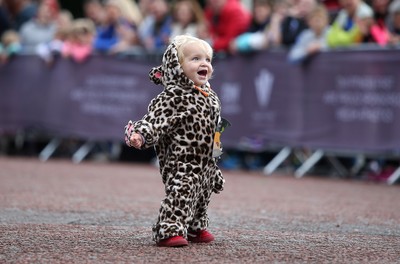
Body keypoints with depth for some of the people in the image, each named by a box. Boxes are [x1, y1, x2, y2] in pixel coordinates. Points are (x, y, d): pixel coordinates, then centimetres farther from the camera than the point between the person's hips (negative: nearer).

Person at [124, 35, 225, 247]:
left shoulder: (209, 96, 11)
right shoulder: (174, 96, -17)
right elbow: (155, 118, -25)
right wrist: (140, 133, -45)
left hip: (204, 164, 9)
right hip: (180, 162, -9)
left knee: (202, 196, 20)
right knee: (180, 192, -20)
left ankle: (195, 229, 38)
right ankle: (169, 231, -20)